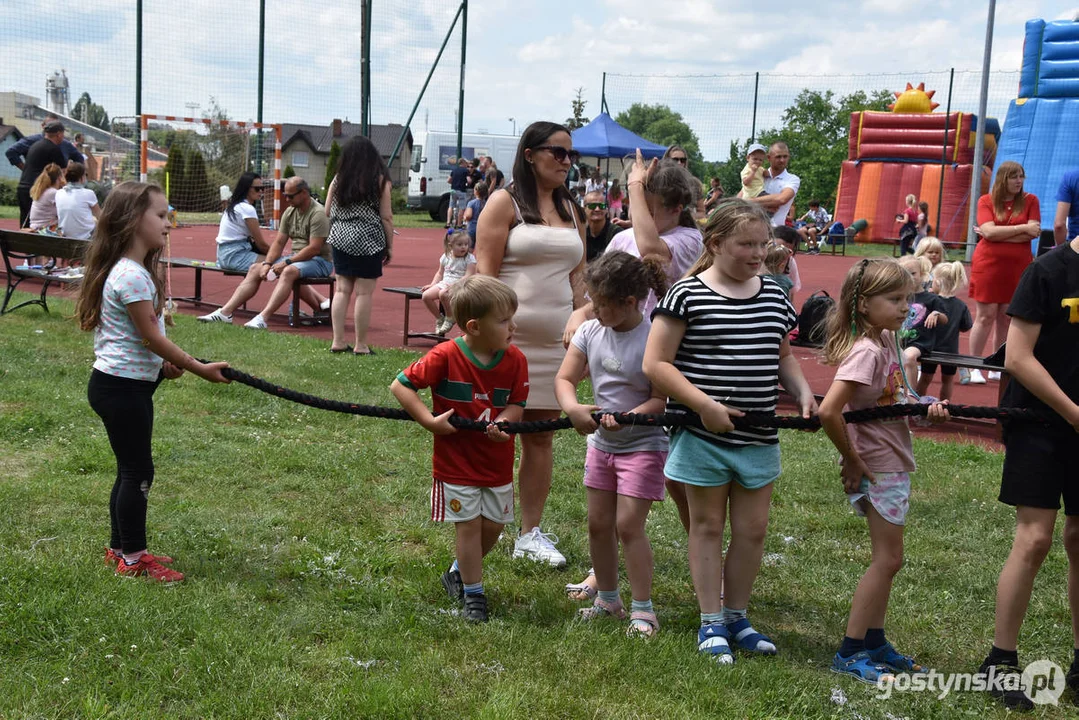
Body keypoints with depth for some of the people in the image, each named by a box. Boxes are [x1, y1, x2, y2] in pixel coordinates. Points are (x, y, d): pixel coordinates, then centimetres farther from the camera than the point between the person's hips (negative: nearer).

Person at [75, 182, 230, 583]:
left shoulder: (135, 270, 12)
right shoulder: (131, 275, -20)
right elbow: (150, 336, -19)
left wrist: (166, 364, 3)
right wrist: (198, 368, -13)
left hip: (128, 384, 10)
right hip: (121, 388, -10)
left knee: (131, 470, 17)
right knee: (138, 471, -1)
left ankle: (121, 548, 27)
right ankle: (132, 559, 9)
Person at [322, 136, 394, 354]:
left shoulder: (339, 179, 3)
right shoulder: (381, 180, -6)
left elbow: (327, 212, 8)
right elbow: (386, 217, -6)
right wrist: (390, 246, 2)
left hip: (340, 238, 4)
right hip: (368, 241, -4)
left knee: (342, 290, 10)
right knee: (364, 293, 1)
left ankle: (338, 341, 11)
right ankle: (361, 345, 4)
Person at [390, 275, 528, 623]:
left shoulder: (515, 360, -6)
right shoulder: (445, 356, -17)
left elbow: (517, 404, 2)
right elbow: (400, 385, -13)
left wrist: (504, 421, -21)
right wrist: (430, 421, -20)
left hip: (498, 463, 4)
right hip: (456, 461, -4)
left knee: (493, 527, 11)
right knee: (469, 526, 1)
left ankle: (458, 573, 36)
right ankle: (473, 594, 17)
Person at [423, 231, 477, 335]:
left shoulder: (470, 258, -4)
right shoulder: (446, 257, 12)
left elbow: (468, 276, -13)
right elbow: (440, 273, 22)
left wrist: (454, 285, -25)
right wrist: (432, 284, 6)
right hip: (444, 283, 6)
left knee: (443, 294, -37)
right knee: (426, 296, -17)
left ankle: (450, 318, -11)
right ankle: (439, 318, 5)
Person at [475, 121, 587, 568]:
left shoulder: (570, 208, 16)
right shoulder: (505, 202, -2)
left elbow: (577, 278, 17)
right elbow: (485, 272, -8)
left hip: (556, 339, 6)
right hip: (509, 334, -5)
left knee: (542, 434, 8)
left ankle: (531, 533, 16)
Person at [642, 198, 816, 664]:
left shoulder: (774, 297, 7)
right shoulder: (688, 295, -10)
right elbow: (655, 364, -13)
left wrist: (803, 393, 2)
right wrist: (705, 405, -18)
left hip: (759, 436, 5)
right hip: (702, 433, -5)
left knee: (752, 529, 10)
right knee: (708, 526, 8)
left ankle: (737, 616, 27)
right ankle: (711, 623, 19)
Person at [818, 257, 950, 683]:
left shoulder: (889, 340, 5)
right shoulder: (866, 351, -23)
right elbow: (828, 411, -33)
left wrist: (926, 408, 1)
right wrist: (852, 460, -21)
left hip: (896, 463, 9)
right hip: (876, 467, -9)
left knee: (886, 559, 15)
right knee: (887, 559, -4)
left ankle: (875, 644, 25)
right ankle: (850, 653, 3)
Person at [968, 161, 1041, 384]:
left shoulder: (1030, 201, 5)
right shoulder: (986, 201, 1)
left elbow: (1034, 233, -7)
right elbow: (989, 232, -13)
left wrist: (997, 234, -11)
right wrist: (1023, 228, -12)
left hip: (1017, 266, 2)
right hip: (988, 264, -2)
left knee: (1007, 317, 6)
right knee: (986, 316, -2)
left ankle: (999, 368, 14)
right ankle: (974, 368, 4)